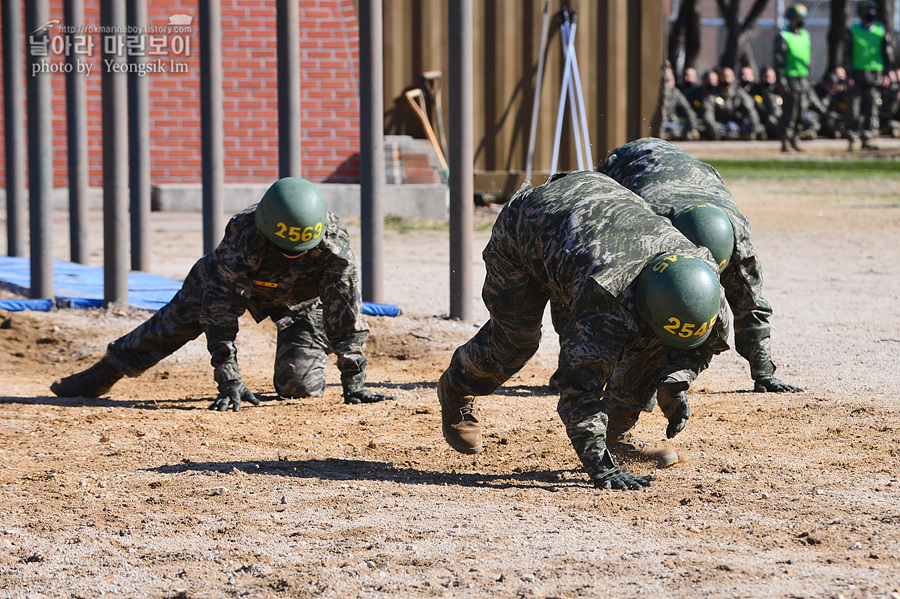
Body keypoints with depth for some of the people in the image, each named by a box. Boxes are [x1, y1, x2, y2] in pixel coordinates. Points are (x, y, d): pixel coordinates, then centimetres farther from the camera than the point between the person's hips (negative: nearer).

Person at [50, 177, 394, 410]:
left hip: (300, 299, 0)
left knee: (297, 383, -12)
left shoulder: (334, 241, -40)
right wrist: (229, 381, -42)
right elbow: (221, 311, -39)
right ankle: (105, 374, 27)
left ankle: (312, 358, 25)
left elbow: (346, 310, -32)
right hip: (234, 281, 0)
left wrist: (353, 383, -32)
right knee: (170, 326, 6)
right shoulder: (242, 234, -43)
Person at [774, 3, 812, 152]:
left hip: (804, 79, 7)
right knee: (789, 111, -7)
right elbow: (778, 60, -10)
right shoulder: (783, 36, -6)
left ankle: (795, 140, 17)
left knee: (802, 112, 7)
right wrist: (781, 81, -16)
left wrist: (808, 80, 17)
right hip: (790, 79, -7)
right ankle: (785, 141, -3)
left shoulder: (806, 36, 15)